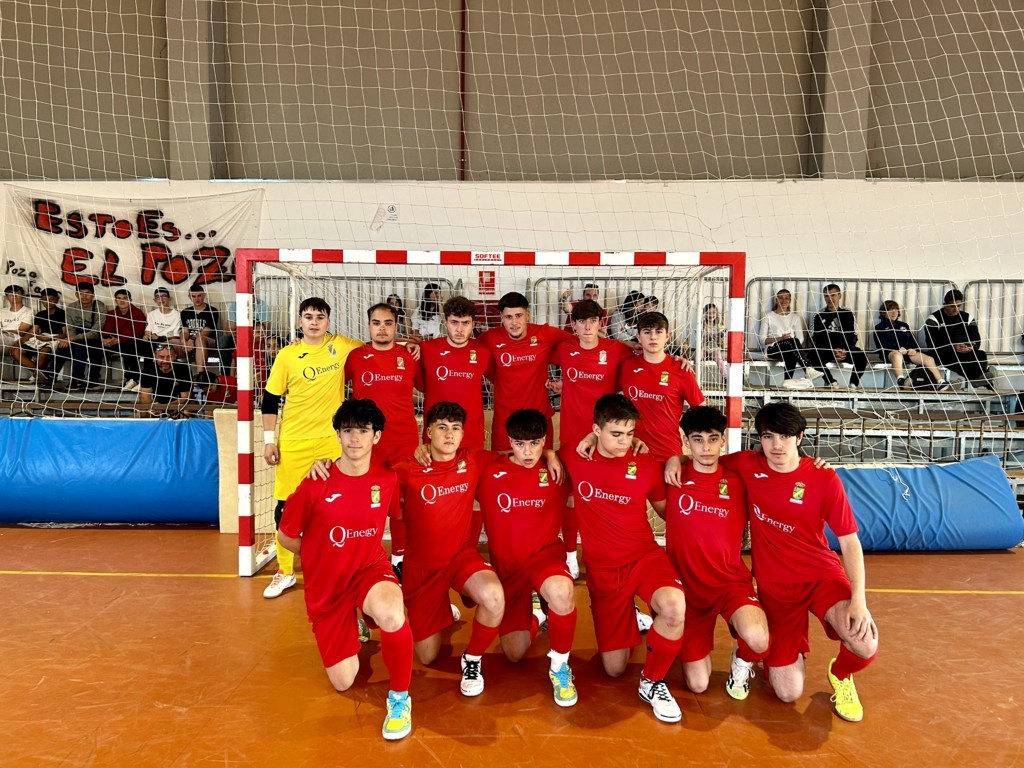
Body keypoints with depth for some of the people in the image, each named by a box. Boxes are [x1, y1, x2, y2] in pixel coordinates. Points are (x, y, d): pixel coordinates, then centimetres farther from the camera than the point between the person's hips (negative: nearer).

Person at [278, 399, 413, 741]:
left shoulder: (387, 480, -10)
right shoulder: (316, 485, -16)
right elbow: (286, 536, -1)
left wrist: (358, 552, 7)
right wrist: (325, 555, 5)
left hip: (370, 568, -1)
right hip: (327, 585, 1)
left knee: (392, 617, -38)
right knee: (343, 682, 5)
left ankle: (400, 696, -10)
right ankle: (352, 627, 38)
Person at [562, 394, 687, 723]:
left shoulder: (647, 465, -6)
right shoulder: (575, 461, -5)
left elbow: (667, 510, 10)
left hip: (644, 556, -1)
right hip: (602, 569, 1)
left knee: (675, 607, -37)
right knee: (614, 669, 4)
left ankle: (652, 682, -10)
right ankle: (632, 620, 38)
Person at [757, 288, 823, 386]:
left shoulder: (795, 317, 20)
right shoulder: (768, 317, 11)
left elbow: (801, 339, 9)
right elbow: (762, 339, 0)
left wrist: (797, 346, -15)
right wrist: (780, 339, -16)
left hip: (791, 349, 3)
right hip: (772, 349, -3)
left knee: (791, 354, -39)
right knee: (793, 341, -37)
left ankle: (788, 381, -45)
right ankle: (808, 369, -51)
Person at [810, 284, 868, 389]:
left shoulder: (848, 314, 9)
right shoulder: (819, 316, 7)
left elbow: (853, 337, 5)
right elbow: (815, 340, 0)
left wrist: (844, 350, -16)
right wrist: (833, 351, -14)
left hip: (845, 350, 1)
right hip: (826, 350, -1)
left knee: (861, 356, -28)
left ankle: (853, 384, -18)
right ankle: (832, 383, -24)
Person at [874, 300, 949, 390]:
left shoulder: (903, 325, 31)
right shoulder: (880, 327, 13)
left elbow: (912, 340, 20)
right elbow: (882, 344, -4)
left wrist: (914, 349, -5)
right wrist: (898, 349, -19)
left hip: (908, 352, 6)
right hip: (890, 352, -6)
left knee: (929, 359, -17)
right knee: (898, 355, -43)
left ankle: (940, 382, -27)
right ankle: (901, 380, -63)